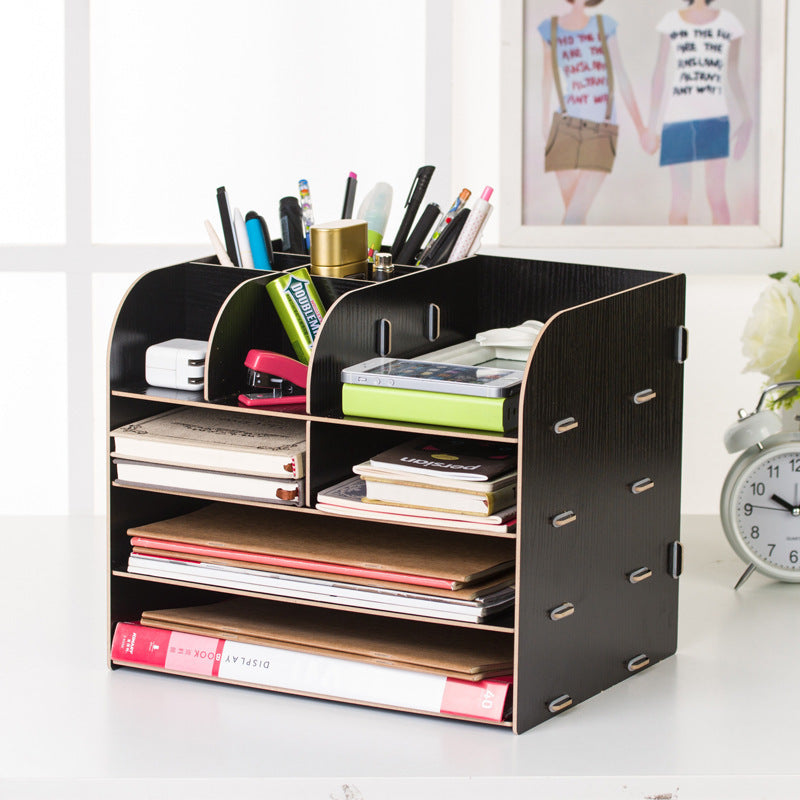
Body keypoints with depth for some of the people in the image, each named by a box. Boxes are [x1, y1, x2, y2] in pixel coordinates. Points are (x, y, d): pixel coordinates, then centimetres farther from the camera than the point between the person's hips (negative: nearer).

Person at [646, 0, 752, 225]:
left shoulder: (728, 22, 6)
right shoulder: (672, 21, 6)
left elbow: (733, 74, 13)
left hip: (715, 116, 0)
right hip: (677, 117, 0)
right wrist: (651, 124, 8)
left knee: (716, 193, -3)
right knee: (681, 197, 1)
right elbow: (659, 73, 10)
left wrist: (746, 117, 10)